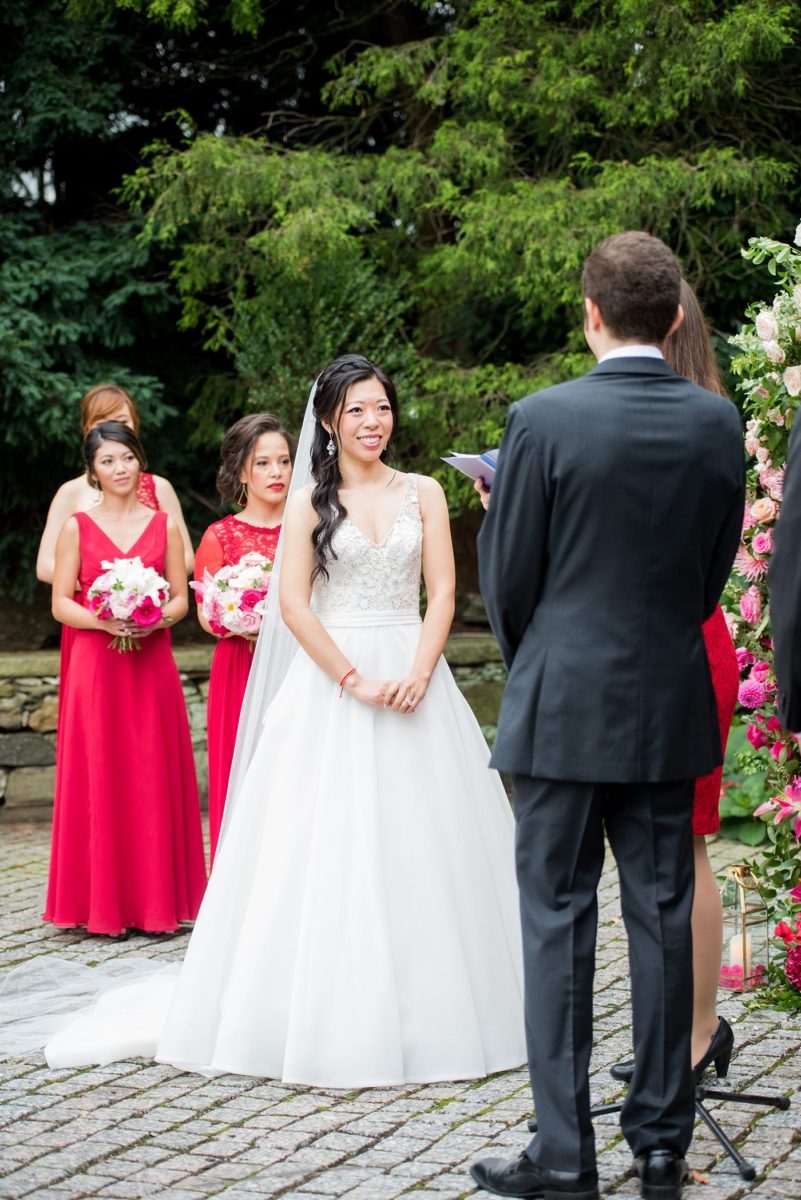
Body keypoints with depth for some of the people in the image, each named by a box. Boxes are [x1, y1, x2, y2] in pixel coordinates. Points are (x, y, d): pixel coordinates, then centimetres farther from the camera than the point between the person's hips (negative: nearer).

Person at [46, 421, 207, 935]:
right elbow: (61, 603, 2)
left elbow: (181, 600, 8)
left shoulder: (165, 526, 8)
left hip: (152, 666, 1)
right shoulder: (77, 528, 5)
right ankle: (103, 904, 4)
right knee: (99, 778, -2)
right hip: (96, 665, -1)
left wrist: (154, 620, -13)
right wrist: (103, 621, -15)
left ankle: (157, 898, 8)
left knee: (154, 778, 0)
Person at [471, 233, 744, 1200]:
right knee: (662, 917, 9)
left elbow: (506, 580, -5)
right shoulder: (716, 422, 0)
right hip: (672, 708, 4)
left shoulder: (543, 420, -12)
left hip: (565, 710, -4)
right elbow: (714, 570, 9)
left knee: (558, 922, 2)